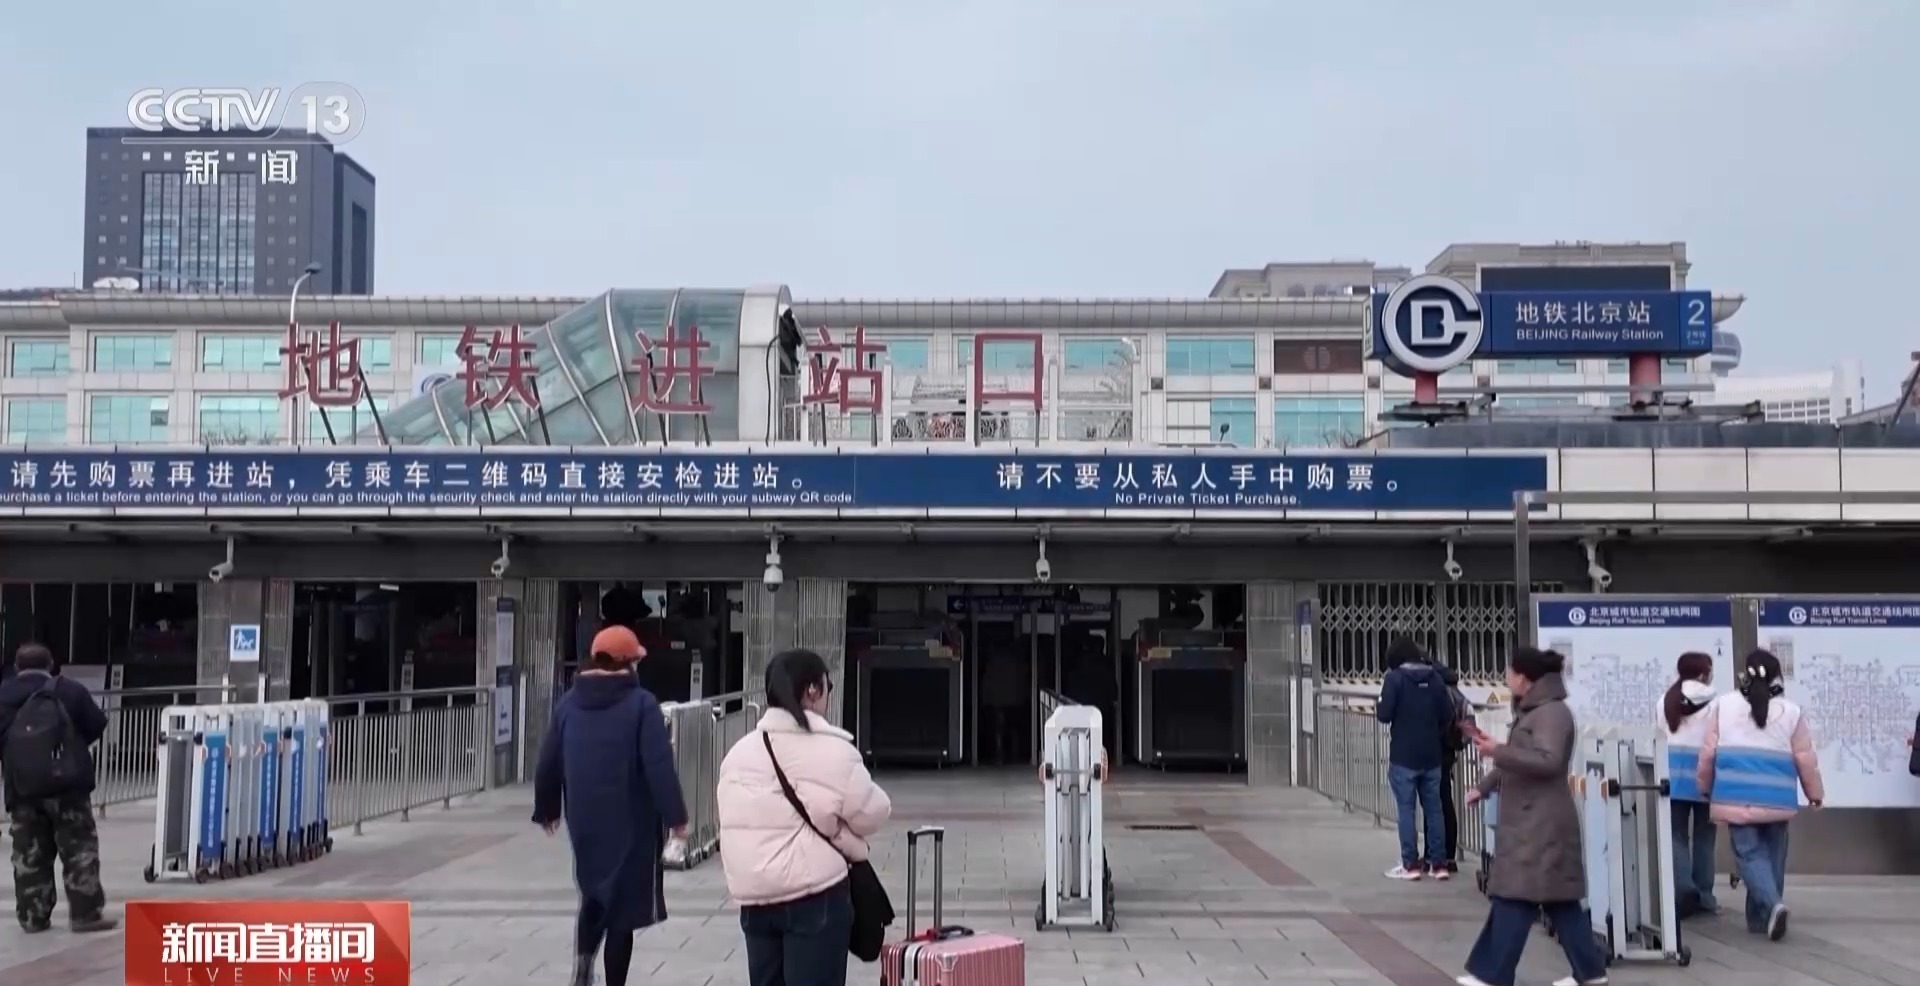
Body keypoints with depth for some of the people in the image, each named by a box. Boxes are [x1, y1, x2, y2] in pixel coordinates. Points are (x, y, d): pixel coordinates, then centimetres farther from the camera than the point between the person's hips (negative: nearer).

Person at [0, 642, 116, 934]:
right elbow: (97, 726, 4)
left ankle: (33, 916, 12)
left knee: (28, 854, 11)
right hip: (67, 784, -3)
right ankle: (86, 914, -1)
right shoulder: (70, 690, 0)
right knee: (79, 848, 2)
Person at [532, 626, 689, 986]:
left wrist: (546, 808, 23)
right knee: (624, 902, 4)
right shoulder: (641, 703, -10)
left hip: (585, 821, 5)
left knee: (593, 894, 22)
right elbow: (659, 766, -17)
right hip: (632, 822, -5)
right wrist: (675, 814, -13)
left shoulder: (569, 703, 5)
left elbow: (548, 763, 11)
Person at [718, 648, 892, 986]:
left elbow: (740, 822, 7)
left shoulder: (739, 752, 6)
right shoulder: (832, 751, -11)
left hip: (754, 897, 6)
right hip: (815, 896, -6)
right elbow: (872, 813, -4)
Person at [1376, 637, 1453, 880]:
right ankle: (1438, 863, 10)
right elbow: (1448, 715, 3)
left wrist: (1376, 710, 8)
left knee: (1406, 809, 1)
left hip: (1404, 756, -4)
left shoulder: (1395, 678, -8)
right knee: (1433, 808, 9)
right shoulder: (1435, 678, 4)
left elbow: (1384, 714, -14)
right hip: (1432, 755, 4)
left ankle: (1411, 864, 1)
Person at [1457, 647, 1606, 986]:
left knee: (1514, 897, -7)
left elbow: (1547, 761, -27)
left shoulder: (1552, 712, -14)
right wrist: (1482, 788, 26)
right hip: (1531, 821, 10)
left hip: (1542, 824, -10)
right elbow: (1516, 763, 27)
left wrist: (1498, 751, -27)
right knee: (1558, 899, 12)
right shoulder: (1532, 711, 18)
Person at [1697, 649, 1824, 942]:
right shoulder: (1792, 711, 4)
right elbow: (1805, 758, 7)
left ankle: (1772, 904, -22)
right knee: (1772, 856, 14)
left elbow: (1708, 752, 4)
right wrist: (1815, 793, 22)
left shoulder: (1723, 705, 2)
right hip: (1776, 800, 1)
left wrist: (1706, 788, 19)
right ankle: (1760, 917, 20)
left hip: (1737, 798, -1)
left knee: (1749, 854, 1)